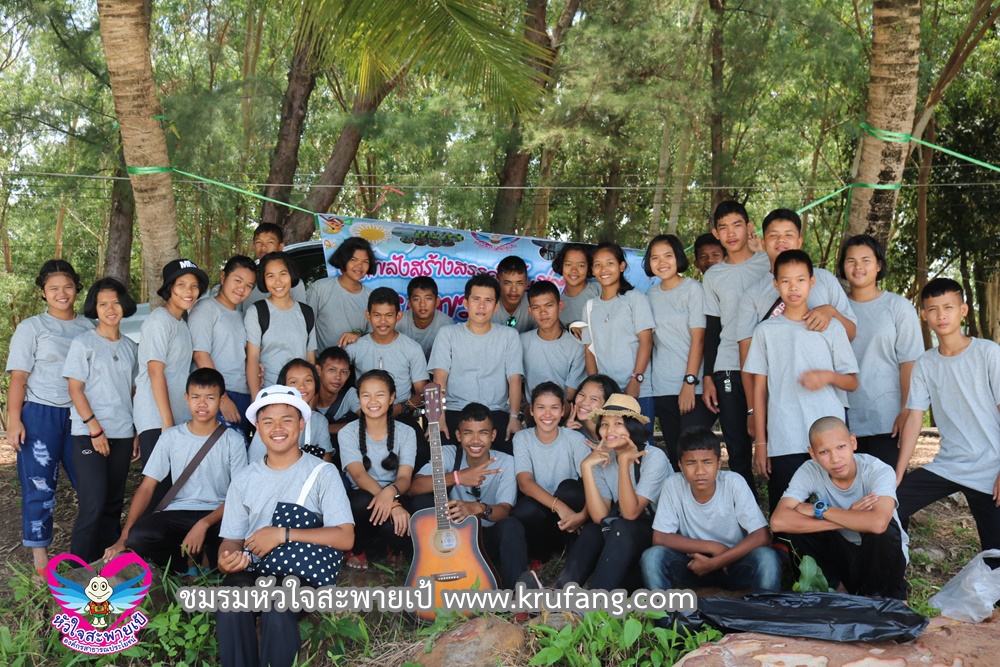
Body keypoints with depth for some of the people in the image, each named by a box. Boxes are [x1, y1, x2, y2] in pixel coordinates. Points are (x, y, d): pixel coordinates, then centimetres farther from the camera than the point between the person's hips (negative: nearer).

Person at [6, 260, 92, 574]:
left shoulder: (88, 327, 10)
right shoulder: (31, 328, 1)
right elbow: (18, 378, -2)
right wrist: (14, 420, -10)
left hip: (81, 415, 3)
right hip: (41, 415, -3)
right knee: (39, 486, 1)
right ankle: (40, 557, 11)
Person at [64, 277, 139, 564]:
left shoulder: (130, 346, 12)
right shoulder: (83, 343, -2)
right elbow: (75, 389, -6)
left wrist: (138, 433, 9)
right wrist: (95, 429, -13)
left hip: (122, 434, 5)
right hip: (90, 434, -5)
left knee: (113, 504, 9)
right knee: (93, 504, -12)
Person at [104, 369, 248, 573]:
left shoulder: (233, 441, 1)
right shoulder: (171, 436, 7)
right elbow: (147, 487, 4)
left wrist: (204, 524, -20)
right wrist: (124, 535, -8)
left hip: (218, 515, -2)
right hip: (177, 514, 2)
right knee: (138, 537, -30)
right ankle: (186, 567, 0)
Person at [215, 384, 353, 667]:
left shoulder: (323, 473, 0)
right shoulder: (244, 479, 12)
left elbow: (345, 538, -9)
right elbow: (232, 539, 13)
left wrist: (283, 535, -16)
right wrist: (226, 559, -12)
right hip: (252, 571, 3)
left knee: (278, 608, -33)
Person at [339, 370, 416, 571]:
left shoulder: (406, 433, 1)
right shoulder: (348, 433, -4)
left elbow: (404, 477, -11)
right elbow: (359, 475, -18)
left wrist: (391, 492, -38)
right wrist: (393, 504, -35)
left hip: (394, 497, 1)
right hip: (361, 497, -1)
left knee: (401, 535, -32)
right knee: (363, 501, -37)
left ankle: (392, 548, 10)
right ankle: (357, 549, -4)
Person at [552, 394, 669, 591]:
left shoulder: (654, 457, -17)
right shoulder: (603, 459, -3)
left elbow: (630, 513, -26)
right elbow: (600, 517, -17)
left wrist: (624, 460, -29)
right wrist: (586, 467, -24)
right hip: (619, 540, 5)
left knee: (620, 527, -32)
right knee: (592, 529, -24)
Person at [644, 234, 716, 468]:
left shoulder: (693, 289, -1)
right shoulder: (650, 296, 13)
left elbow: (698, 338, -8)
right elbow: (650, 341, 14)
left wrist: (690, 382, -14)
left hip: (692, 386, -4)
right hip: (662, 388, 4)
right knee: (674, 453, 6)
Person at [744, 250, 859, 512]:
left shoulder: (831, 327, 8)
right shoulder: (766, 331, 8)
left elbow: (852, 382, 10)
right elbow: (759, 389, 8)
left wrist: (829, 376, -12)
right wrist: (760, 442, 4)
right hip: (783, 443, 0)